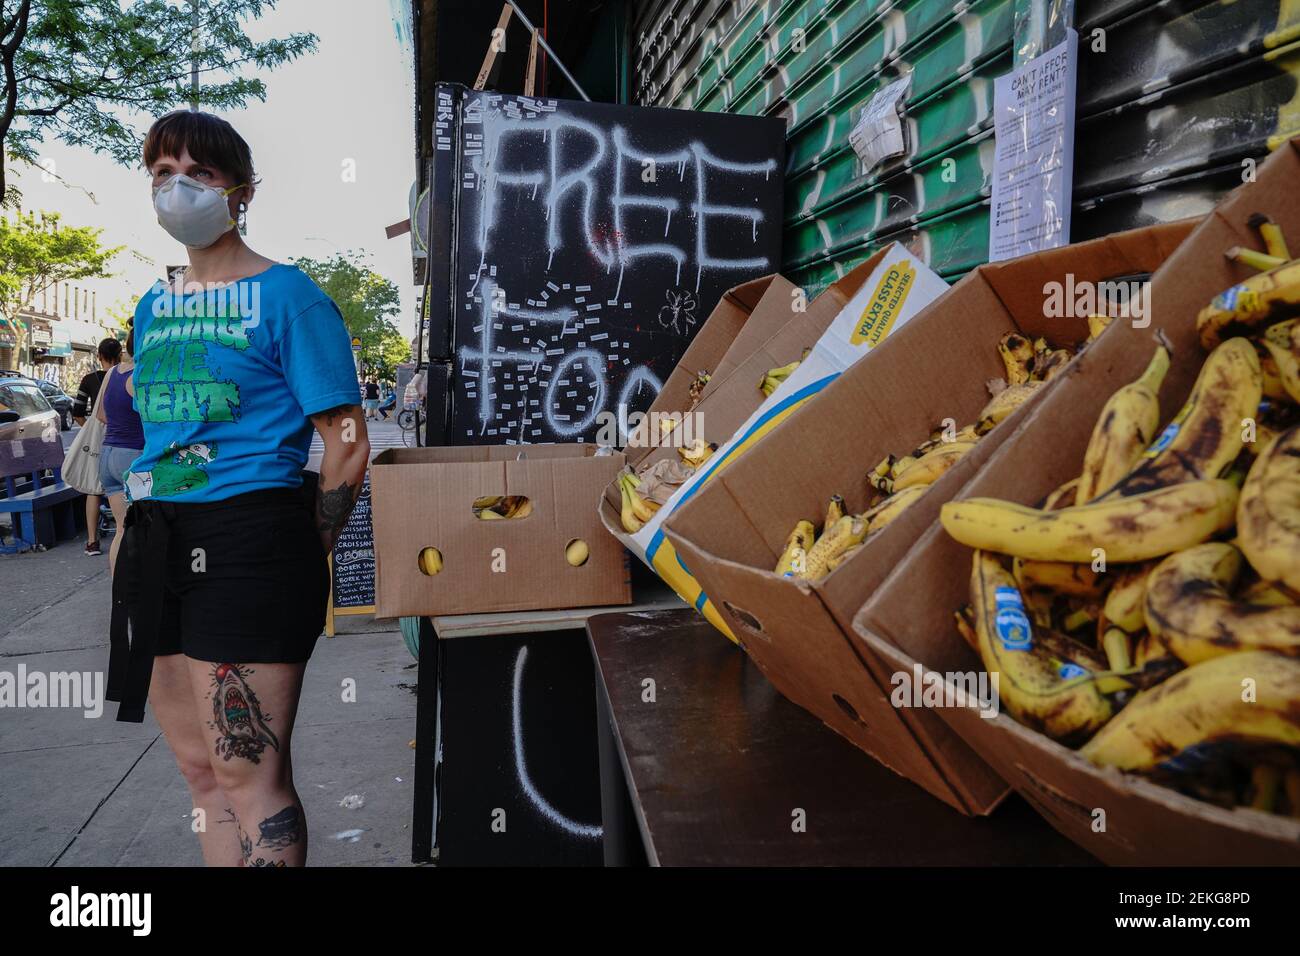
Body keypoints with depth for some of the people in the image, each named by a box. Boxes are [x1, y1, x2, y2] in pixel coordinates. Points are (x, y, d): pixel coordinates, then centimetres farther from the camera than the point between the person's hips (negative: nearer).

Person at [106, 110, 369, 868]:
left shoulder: (287, 295, -6)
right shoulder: (152, 308, 16)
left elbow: (348, 445, -9)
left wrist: (295, 555, -8)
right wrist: (150, 534, 15)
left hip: (248, 541, -7)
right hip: (160, 547, 8)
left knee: (250, 776, -4)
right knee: (203, 767, 16)